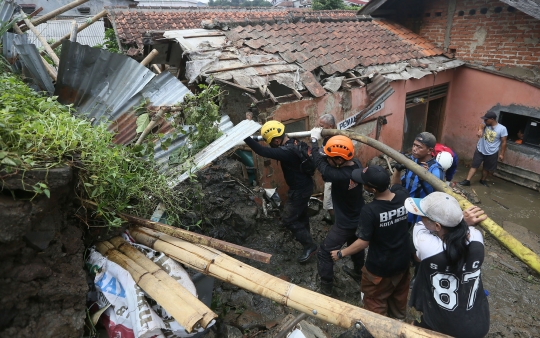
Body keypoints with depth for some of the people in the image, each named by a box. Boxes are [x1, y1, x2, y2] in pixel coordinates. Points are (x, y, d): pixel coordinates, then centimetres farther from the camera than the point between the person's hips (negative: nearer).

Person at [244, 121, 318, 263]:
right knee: (301, 212, 28)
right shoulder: (294, 142, -5)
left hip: (299, 190, -10)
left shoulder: (287, 151, -34)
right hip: (304, 185, 10)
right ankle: (304, 234, 51)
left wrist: (245, 137, -32)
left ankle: (309, 246, 11)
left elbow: (263, 151, -37)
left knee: (288, 219, 2)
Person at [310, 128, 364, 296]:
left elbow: (319, 162, -21)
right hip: (359, 219, 8)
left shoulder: (339, 176, -36)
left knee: (324, 254, 7)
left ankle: (327, 288, 19)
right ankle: (358, 273, 54)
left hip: (345, 224, -8)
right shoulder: (357, 164, -15)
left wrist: (314, 139, -7)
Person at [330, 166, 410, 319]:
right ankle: (399, 317, 58)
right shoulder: (403, 195, -18)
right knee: (399, 293, 33)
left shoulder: (370, 210, -33)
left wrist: (341, 253, -11)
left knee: (375, 299, 20)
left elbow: (363, 242, -23)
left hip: (380, 267, -7)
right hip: (402, 260, 7)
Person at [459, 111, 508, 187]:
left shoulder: (502, 129, -12)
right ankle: (467, 181, 3)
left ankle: (483, 180, 35)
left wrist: (502, 154, -5)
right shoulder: (486, 124, -4)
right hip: (480, 150, 2)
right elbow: (481, 125, -28)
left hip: (492, 153, -2)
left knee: (487, 168, 15)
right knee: (474, 166, 1)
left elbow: (503, 142, -7)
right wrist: (480, 129, -53)